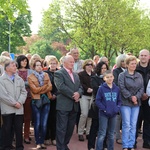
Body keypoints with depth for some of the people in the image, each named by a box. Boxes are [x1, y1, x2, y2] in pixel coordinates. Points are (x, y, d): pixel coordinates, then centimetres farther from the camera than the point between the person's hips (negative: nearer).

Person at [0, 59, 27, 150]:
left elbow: (24, 92, 7)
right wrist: (14, 103, -12)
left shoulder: (20, 79, 12)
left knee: (19, 129, 7)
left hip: (19, 109, 4)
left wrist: (20, 102, -9)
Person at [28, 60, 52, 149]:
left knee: (44, 124, 0)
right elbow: (35, 90, -10)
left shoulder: (46, 75, 11)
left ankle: (42, 142, 12)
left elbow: (50, 87, 0)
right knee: (37, 124, -1)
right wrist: (45, 86, -8)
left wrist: (40, 90, -12)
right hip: (36, 101, -2)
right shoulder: (30, 77, 0)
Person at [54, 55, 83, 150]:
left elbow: (80, 87, 15)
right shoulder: (58, 73, -4)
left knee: (70, 128, 12)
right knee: (62, 128, -3)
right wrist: (73, 95, -16)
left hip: (74, 106, 7)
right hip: (63, 105, -7)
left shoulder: (76, 75, 21)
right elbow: (61, 87, -17)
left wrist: (78, 93, -8)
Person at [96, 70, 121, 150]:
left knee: (111, 134, 14)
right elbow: (97, 101, -8)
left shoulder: (117, 88, 3)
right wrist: (104, 109, -16)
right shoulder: (101, 88, -9)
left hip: (113, 114, 4)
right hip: (103, 114, -4)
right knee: (102, 134, -2)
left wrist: (117, 108, -7)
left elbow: (119, 100, 10)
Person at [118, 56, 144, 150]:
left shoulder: (139, 76, 10)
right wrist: (130, 97, -15)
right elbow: (122, 88, -10)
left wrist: (137, 97, -11)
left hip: (136, 103, 4)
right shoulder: (122, 75, -2)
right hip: (125, 103, -4)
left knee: (133, 125, 6)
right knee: (126, 124, -4)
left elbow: (142, 88, 5)